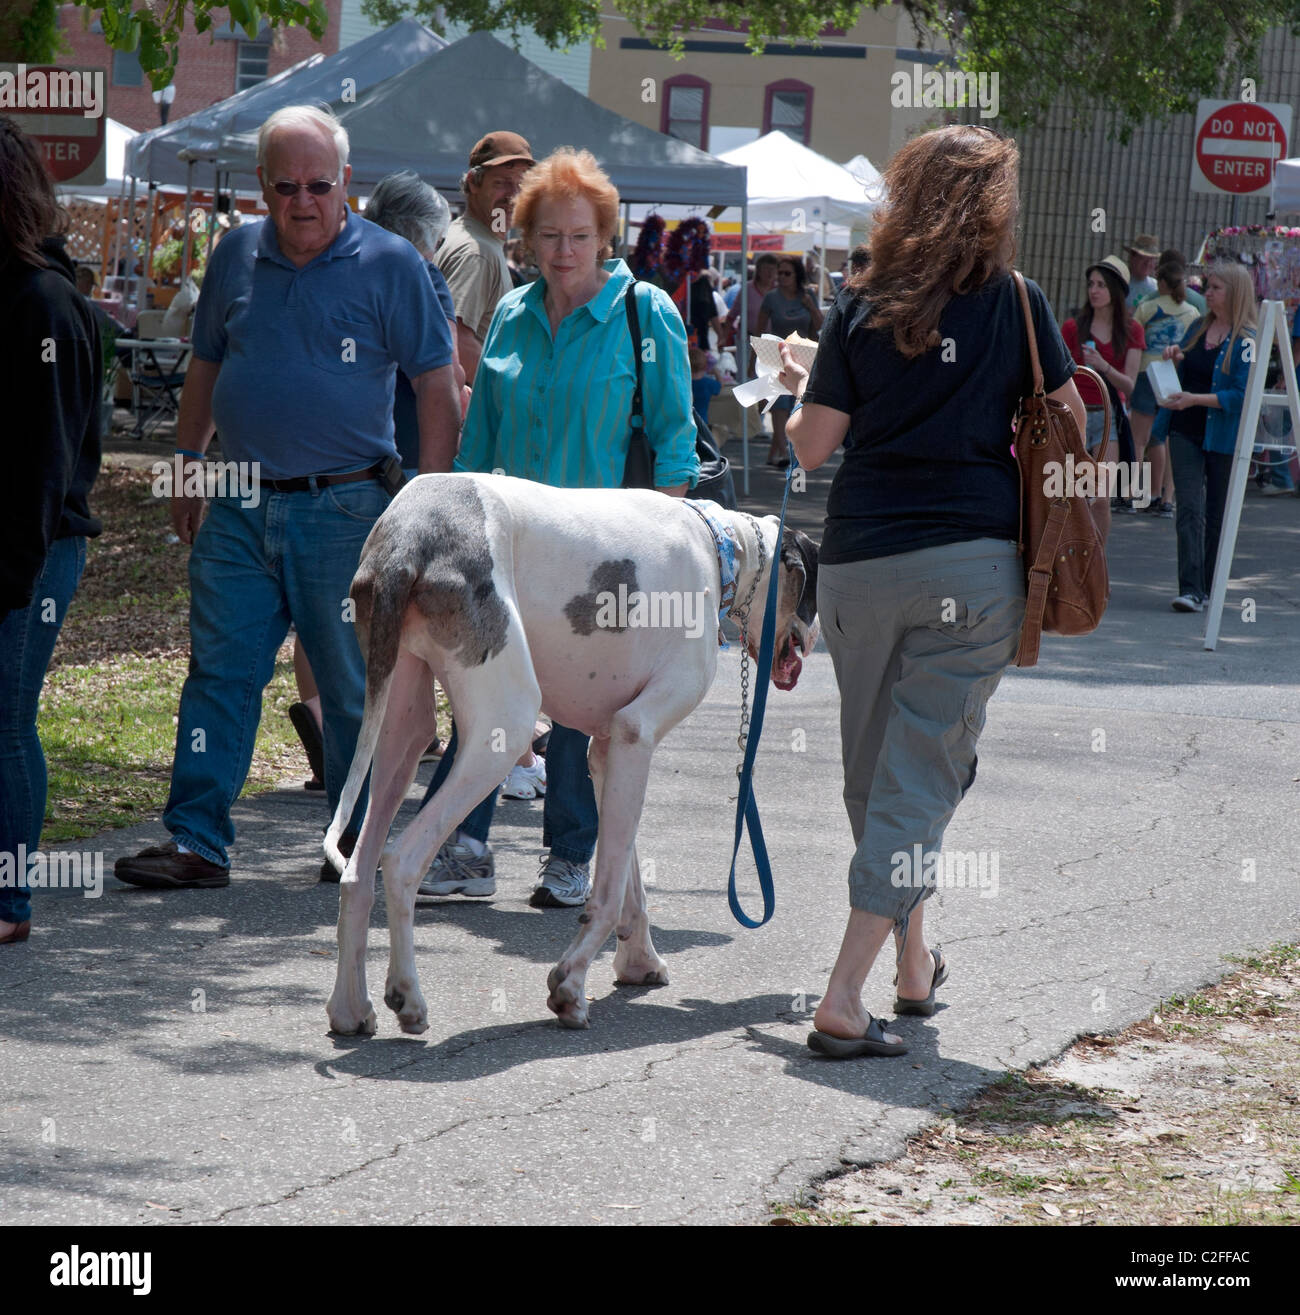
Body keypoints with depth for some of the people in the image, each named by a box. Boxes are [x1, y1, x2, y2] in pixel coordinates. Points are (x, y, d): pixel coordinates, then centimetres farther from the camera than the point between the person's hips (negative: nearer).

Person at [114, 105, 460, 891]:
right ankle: (198, 841, 1)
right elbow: (207, 366, 21)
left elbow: (437, 386, -5)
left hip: (344, 509, -4)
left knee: (353, 685, 5)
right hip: (239, 510, 4)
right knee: (219, 673, 0)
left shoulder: (389, 265, -5)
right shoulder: (237, 256, 9)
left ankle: (356, 840, 19)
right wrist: (188, 464, 17)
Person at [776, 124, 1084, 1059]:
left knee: (875, 771, 18)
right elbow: (1071, 424, 7)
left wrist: (802, 387, 22)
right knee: (923, 777, -1)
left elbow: (813, 446, 1)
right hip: (974, 561, -2)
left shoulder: (861, 308, 1)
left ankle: (914, 962, 34)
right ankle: (845, 999, -12)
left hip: (860, 561, 2)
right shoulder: (1016, 304, -2)